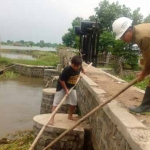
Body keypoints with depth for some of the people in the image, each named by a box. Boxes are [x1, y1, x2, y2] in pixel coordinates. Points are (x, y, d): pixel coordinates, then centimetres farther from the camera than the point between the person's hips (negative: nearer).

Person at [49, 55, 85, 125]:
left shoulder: (79, 67, -17)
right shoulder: (67, 70, -33)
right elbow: (61, 80, -25)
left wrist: (83, 70, 29)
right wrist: (66, 89, -21)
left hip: (71, 87, 6)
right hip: (62, 86, -6)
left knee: (74, 102, 9)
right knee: (56, 102, -8)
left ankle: (70, 116, 29)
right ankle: (52, 118, -6)